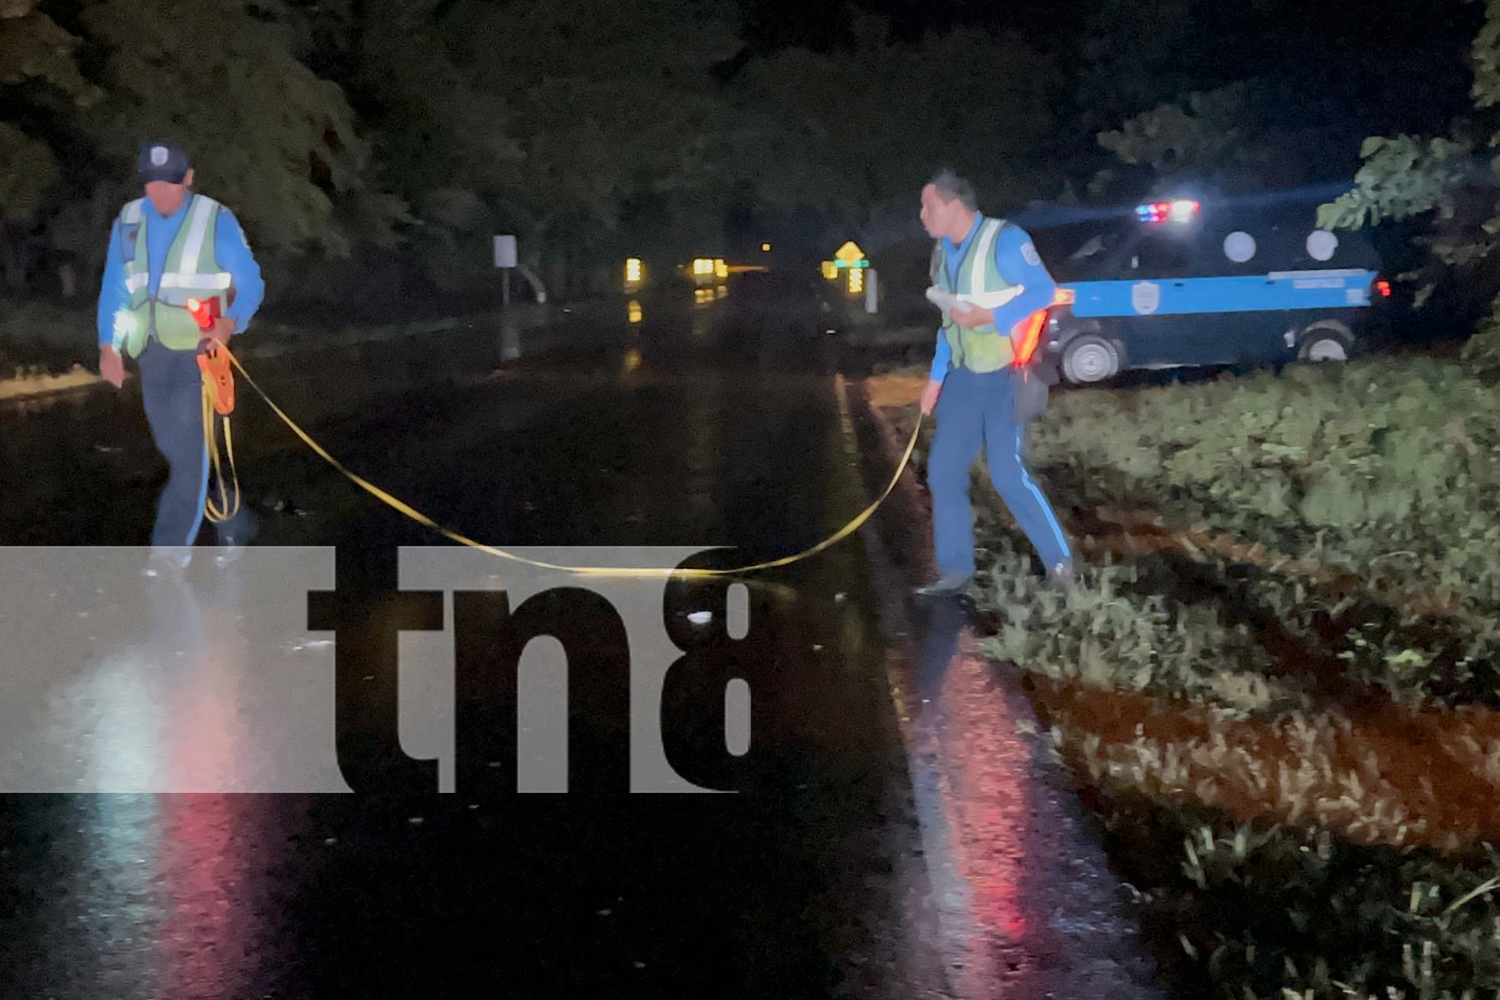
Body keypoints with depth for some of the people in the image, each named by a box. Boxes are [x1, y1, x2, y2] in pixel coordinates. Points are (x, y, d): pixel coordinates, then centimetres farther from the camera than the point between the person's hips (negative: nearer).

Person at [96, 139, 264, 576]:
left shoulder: (216, 221, -6)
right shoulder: (128, 221, 7)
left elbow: (251, 283, -4)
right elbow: (113, 288, 10)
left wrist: (231, 322, -23)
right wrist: (109, 346, 0)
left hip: (201, 350, -5)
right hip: (152, 353, 5)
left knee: (190, 448, -9)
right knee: (174, 449, 11)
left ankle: (172, 546, -5)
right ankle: (232, 522, 27)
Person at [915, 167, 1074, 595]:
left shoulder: (1003, 240, -15)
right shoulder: (943, 253, 10)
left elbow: (1044, 290, -19)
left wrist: (990, 317, -26)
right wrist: (936, 377, 14)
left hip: (1006, 375, -8)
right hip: (964, 376, 8)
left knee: (1009, 474, -9)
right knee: (944, 471, 3)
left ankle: (1059, 559, 9)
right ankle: (955, 570, 13)